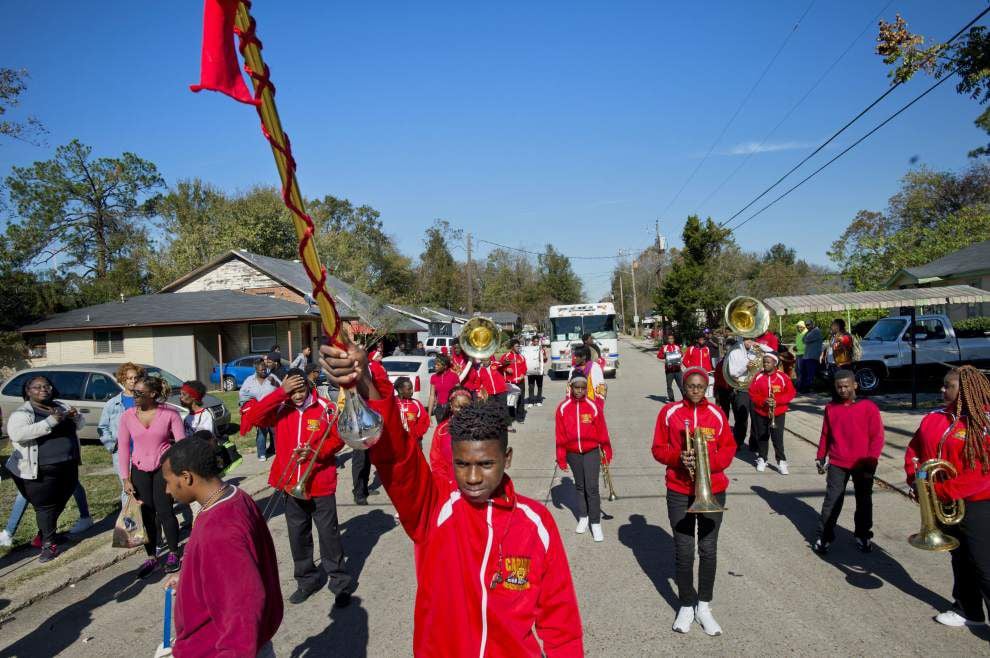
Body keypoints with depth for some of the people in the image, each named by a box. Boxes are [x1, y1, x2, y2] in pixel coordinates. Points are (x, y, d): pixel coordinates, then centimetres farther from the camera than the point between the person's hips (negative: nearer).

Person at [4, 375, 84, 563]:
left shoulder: (61, 406, 10)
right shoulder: (22, 413, -8)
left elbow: (81, 424, 19)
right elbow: (17, 434, -26)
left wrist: (75, 416, -5)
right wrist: (50, 422, -30)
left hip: (69, 468, 6)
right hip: (40, 472, -6)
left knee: (59, 504, 17)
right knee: (46, 507, 0)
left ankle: (46, 533, 37)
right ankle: (48, 544, 14)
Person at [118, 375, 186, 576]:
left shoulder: (169, 413, -11)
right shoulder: (127, 416, -3)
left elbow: (182, 442, -8)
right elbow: (123, 447, 1)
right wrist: (125, 478, -1)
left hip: (164, 467, -3)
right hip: (139, 470, 3)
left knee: (164, 512, -1)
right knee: (146, 514, 6)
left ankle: (173, 554, 17)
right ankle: (151, 557, 21)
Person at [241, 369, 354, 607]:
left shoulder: (325, 408, -9)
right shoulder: (280, 409, -2)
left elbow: (338, 439, -3)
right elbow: (252, 417, -17)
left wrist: (314, 452, -20)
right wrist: (280, 392, -22)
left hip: (321, 483, -3)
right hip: (291, 484, 3)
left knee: (329, 534, 4)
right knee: (298, 535, 14)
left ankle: (340, 583, 17)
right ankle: (307, 580, 31)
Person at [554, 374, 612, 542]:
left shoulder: (593, 407, -9)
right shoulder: (563, 408, -6)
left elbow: (602, 431, -1)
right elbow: (560, 435, -1)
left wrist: (607, 452, 4)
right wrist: (561, 458, 1)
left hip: (591, 453, -2)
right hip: (573, 454, 2)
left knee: (592, 488, -4)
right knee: (579, 486, 16)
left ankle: (595, 523, 5)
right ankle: (583, 517, 30)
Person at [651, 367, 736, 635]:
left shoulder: (716, 414, 1)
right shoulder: (669, 412, -3)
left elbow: (729, 449, 4)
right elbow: (658, 449, 0)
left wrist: (708, 462, -14)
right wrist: (678, 458, -18)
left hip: (713, 490, 1)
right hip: (679, 491, -1)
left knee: (708, 550, 7)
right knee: (683, 551, 3)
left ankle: (704, 607, 23)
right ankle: (686, 606, 22)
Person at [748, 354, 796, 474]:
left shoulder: (783, 377, -6)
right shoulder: (758, 377, -2)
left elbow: (791, 393, -5)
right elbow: (752, 393, -2)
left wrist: (777, 400, -18)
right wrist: (763, 401, -18)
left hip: (778, 413, -2)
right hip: (761, 413, 2)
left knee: (778, 438, -2)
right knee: (762, 437, 10)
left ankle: (781, 462, 6)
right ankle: (762, 459, 23)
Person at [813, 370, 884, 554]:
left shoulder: (868, 407, -7)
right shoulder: (830, 408, 2)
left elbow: (877, 436, -6)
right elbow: (825, 435, 9)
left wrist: (871, 460, -11)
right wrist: (821, 456, 8)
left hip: (862, 465, -1)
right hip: (837, 464, 1)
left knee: (864, 501, 14)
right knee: (832, 501, 0)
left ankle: (863, 536, 31)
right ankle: (824, 537, 8)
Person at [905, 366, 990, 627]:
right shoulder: (933, 419, 2)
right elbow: (914, 449, 11)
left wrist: (941, 490, -24)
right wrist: (915, 477, -5)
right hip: (943, 505, 7)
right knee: (960, 560, 20)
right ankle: (969, 612, 35)